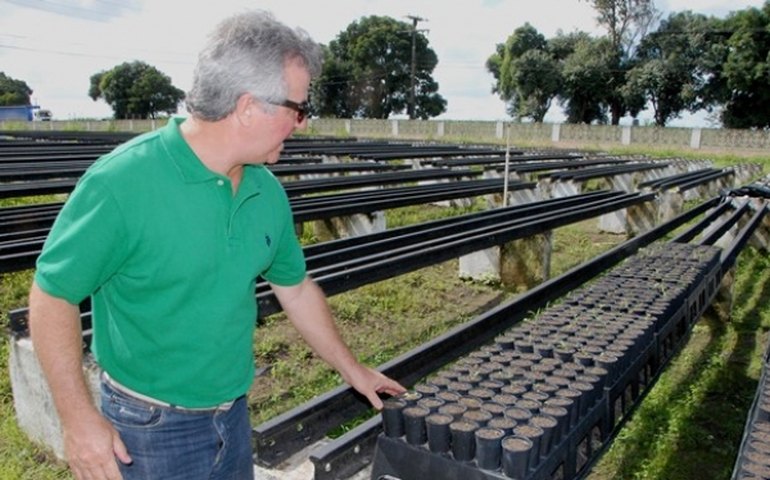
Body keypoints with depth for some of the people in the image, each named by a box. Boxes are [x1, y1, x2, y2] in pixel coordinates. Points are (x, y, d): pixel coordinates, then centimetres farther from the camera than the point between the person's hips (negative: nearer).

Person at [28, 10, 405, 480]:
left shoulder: (268, 192, -4)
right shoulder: (122, 180, -22)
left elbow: (296, 288, 7)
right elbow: (52, 295, -14)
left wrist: (352, 368, 14)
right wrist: (79, 418, -15)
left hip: (235, 416, 6)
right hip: (153, 427, -5)